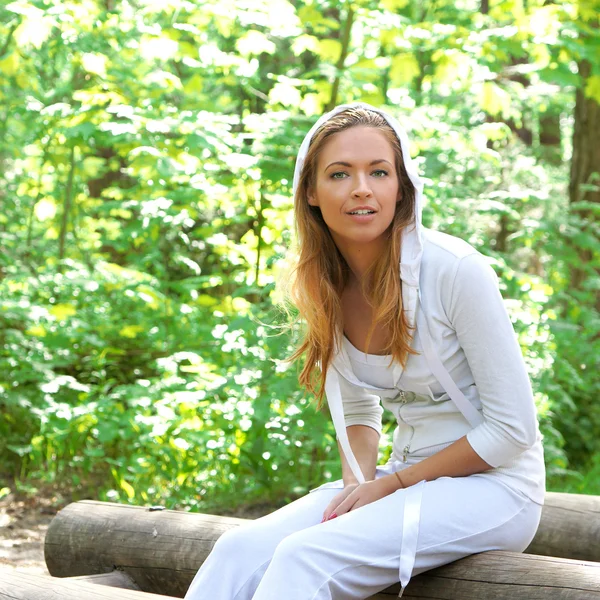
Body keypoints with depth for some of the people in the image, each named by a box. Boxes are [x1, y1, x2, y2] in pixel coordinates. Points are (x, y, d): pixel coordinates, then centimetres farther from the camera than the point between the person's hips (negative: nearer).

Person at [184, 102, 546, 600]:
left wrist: (393, 484, -12)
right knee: (240, 550, -17)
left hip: (493, 485, -6)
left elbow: (511, 428, -14)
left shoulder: (454, 270, -18)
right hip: (407, 480, 6)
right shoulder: (326, 285, 2)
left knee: (307, 555, -28)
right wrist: (358, 482, -5)